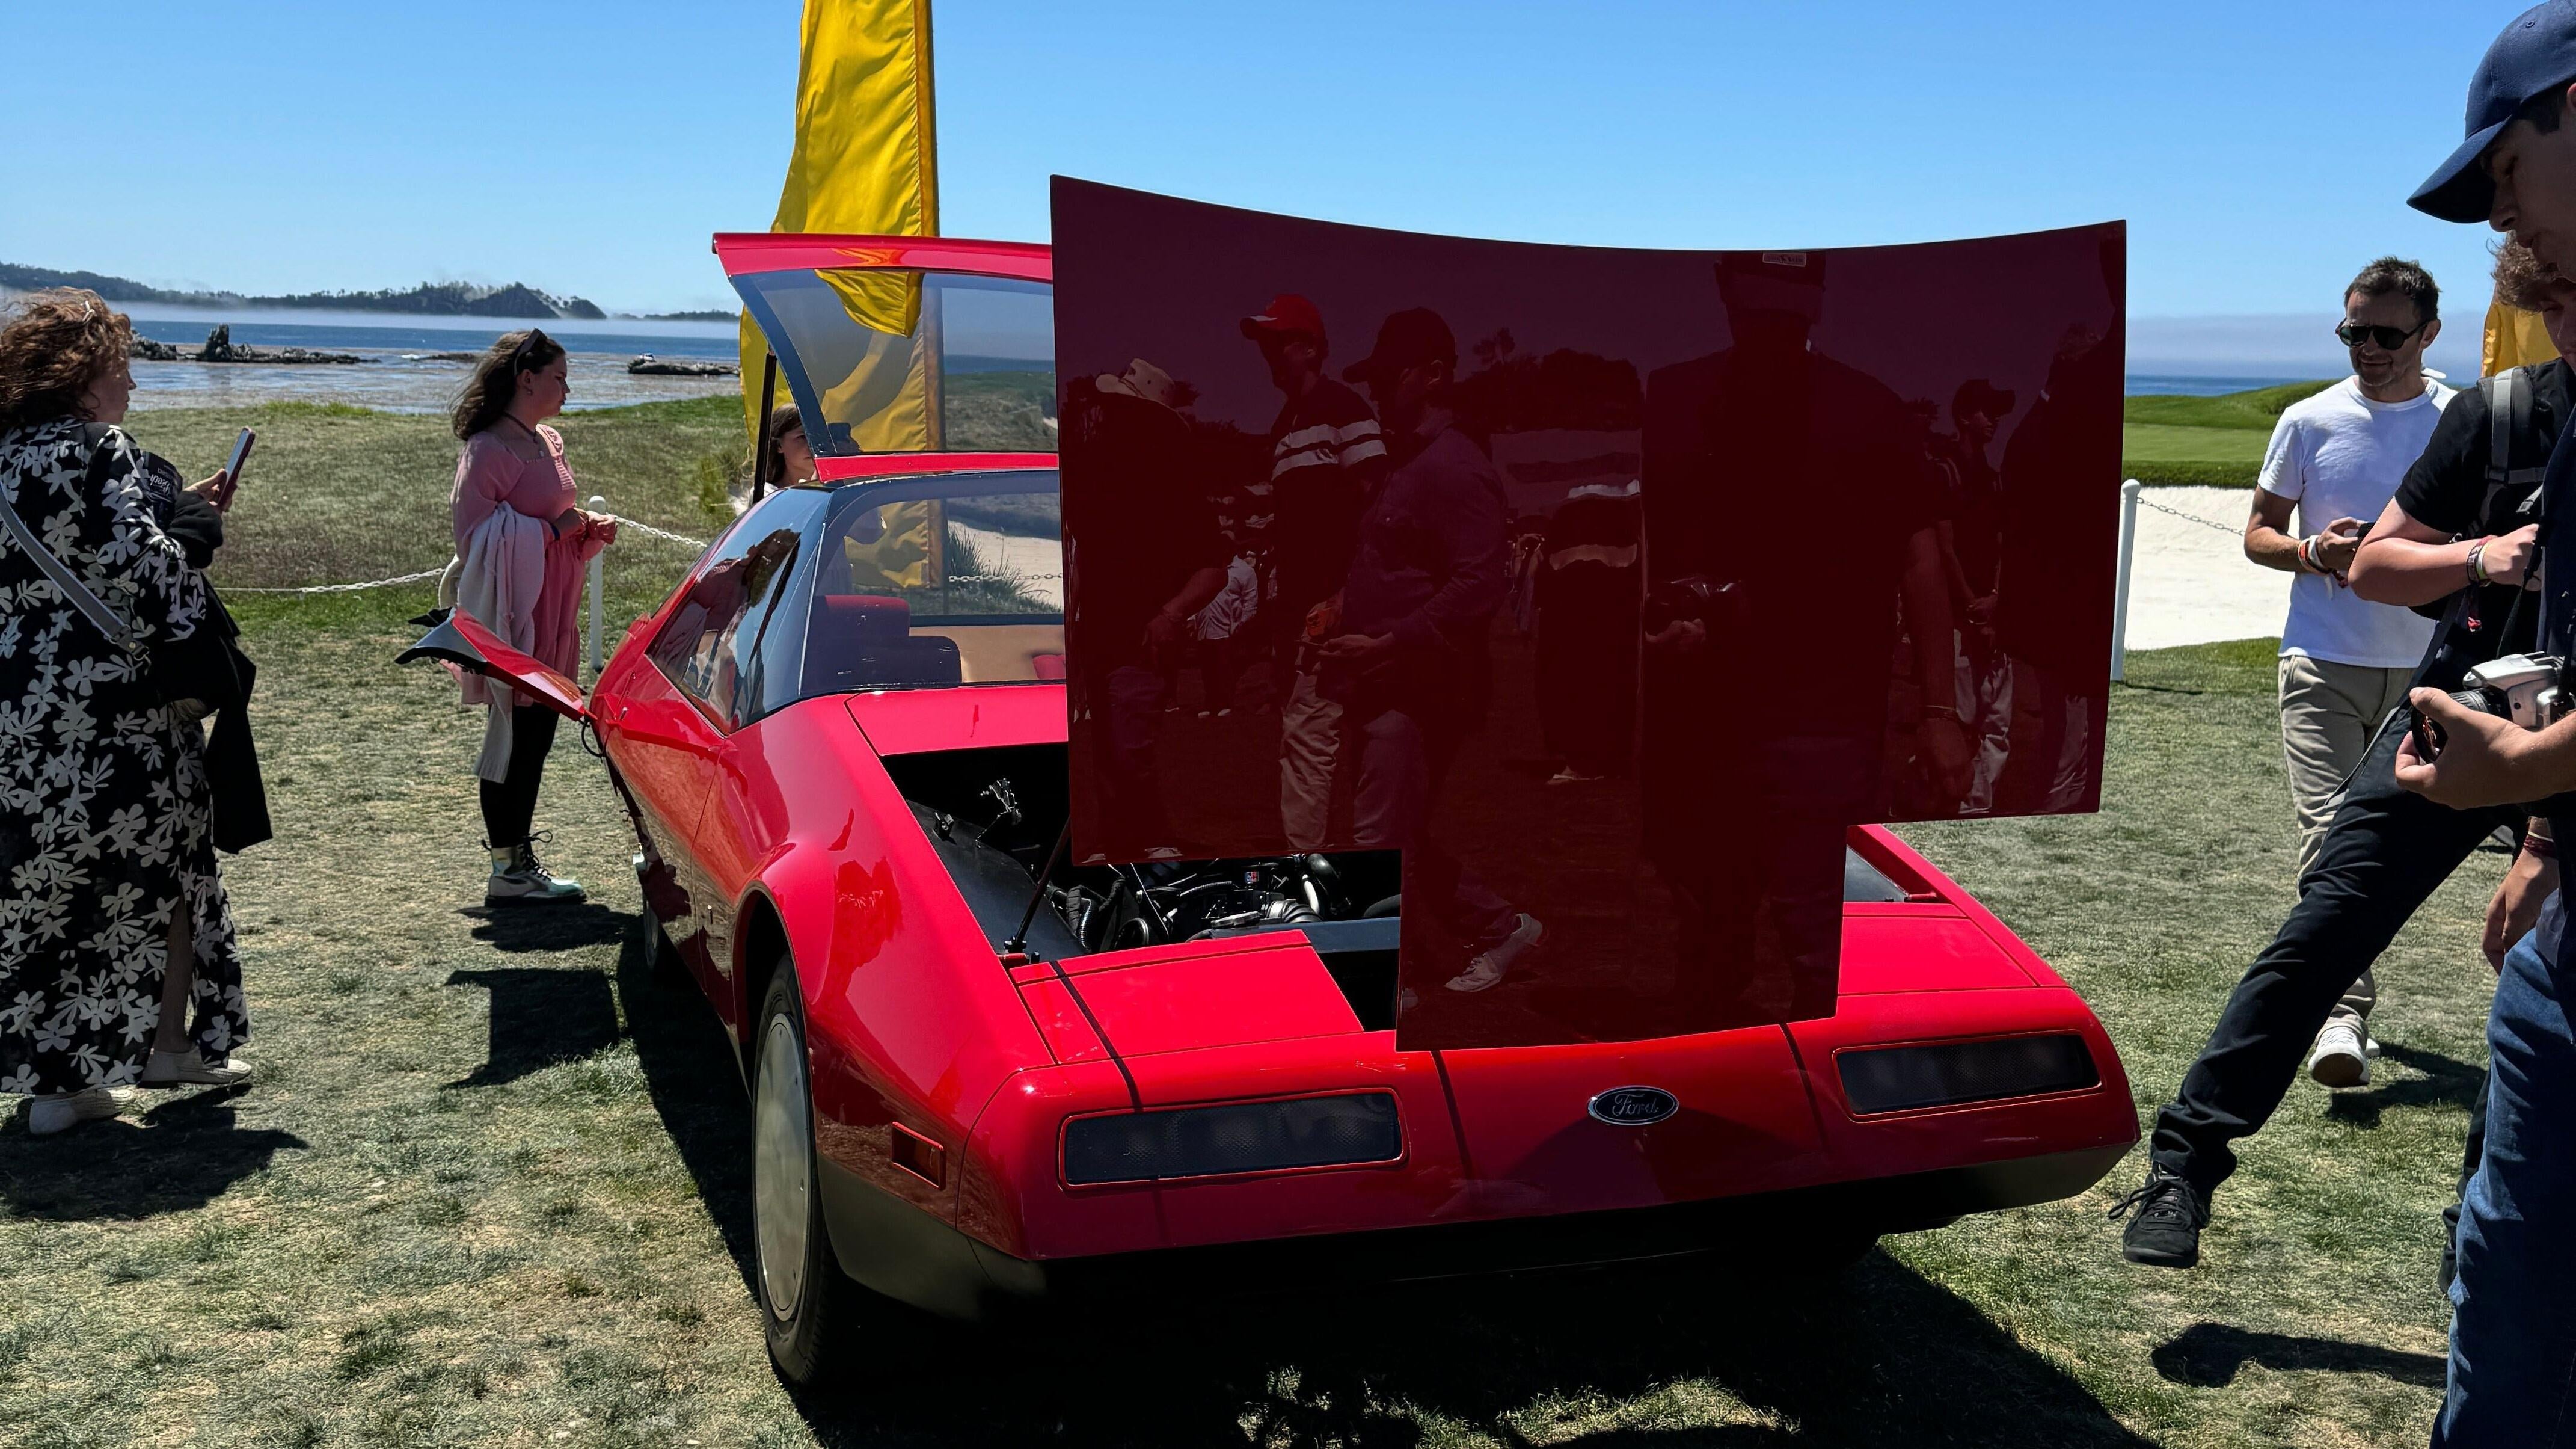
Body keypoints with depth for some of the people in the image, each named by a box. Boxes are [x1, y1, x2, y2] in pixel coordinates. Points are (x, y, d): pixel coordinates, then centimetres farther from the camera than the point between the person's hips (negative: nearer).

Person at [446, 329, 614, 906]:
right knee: (516, 734, -5)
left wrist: (589, 529, 8)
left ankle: (520, 854, 20)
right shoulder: (489, 450, -13)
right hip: (511, 618, -9)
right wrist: (554, 529, -19)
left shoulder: (547, 443, 15)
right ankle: (507, 870, 2)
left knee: (536, 733, 12)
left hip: (551, 618, 9)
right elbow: (477, 538, -18)